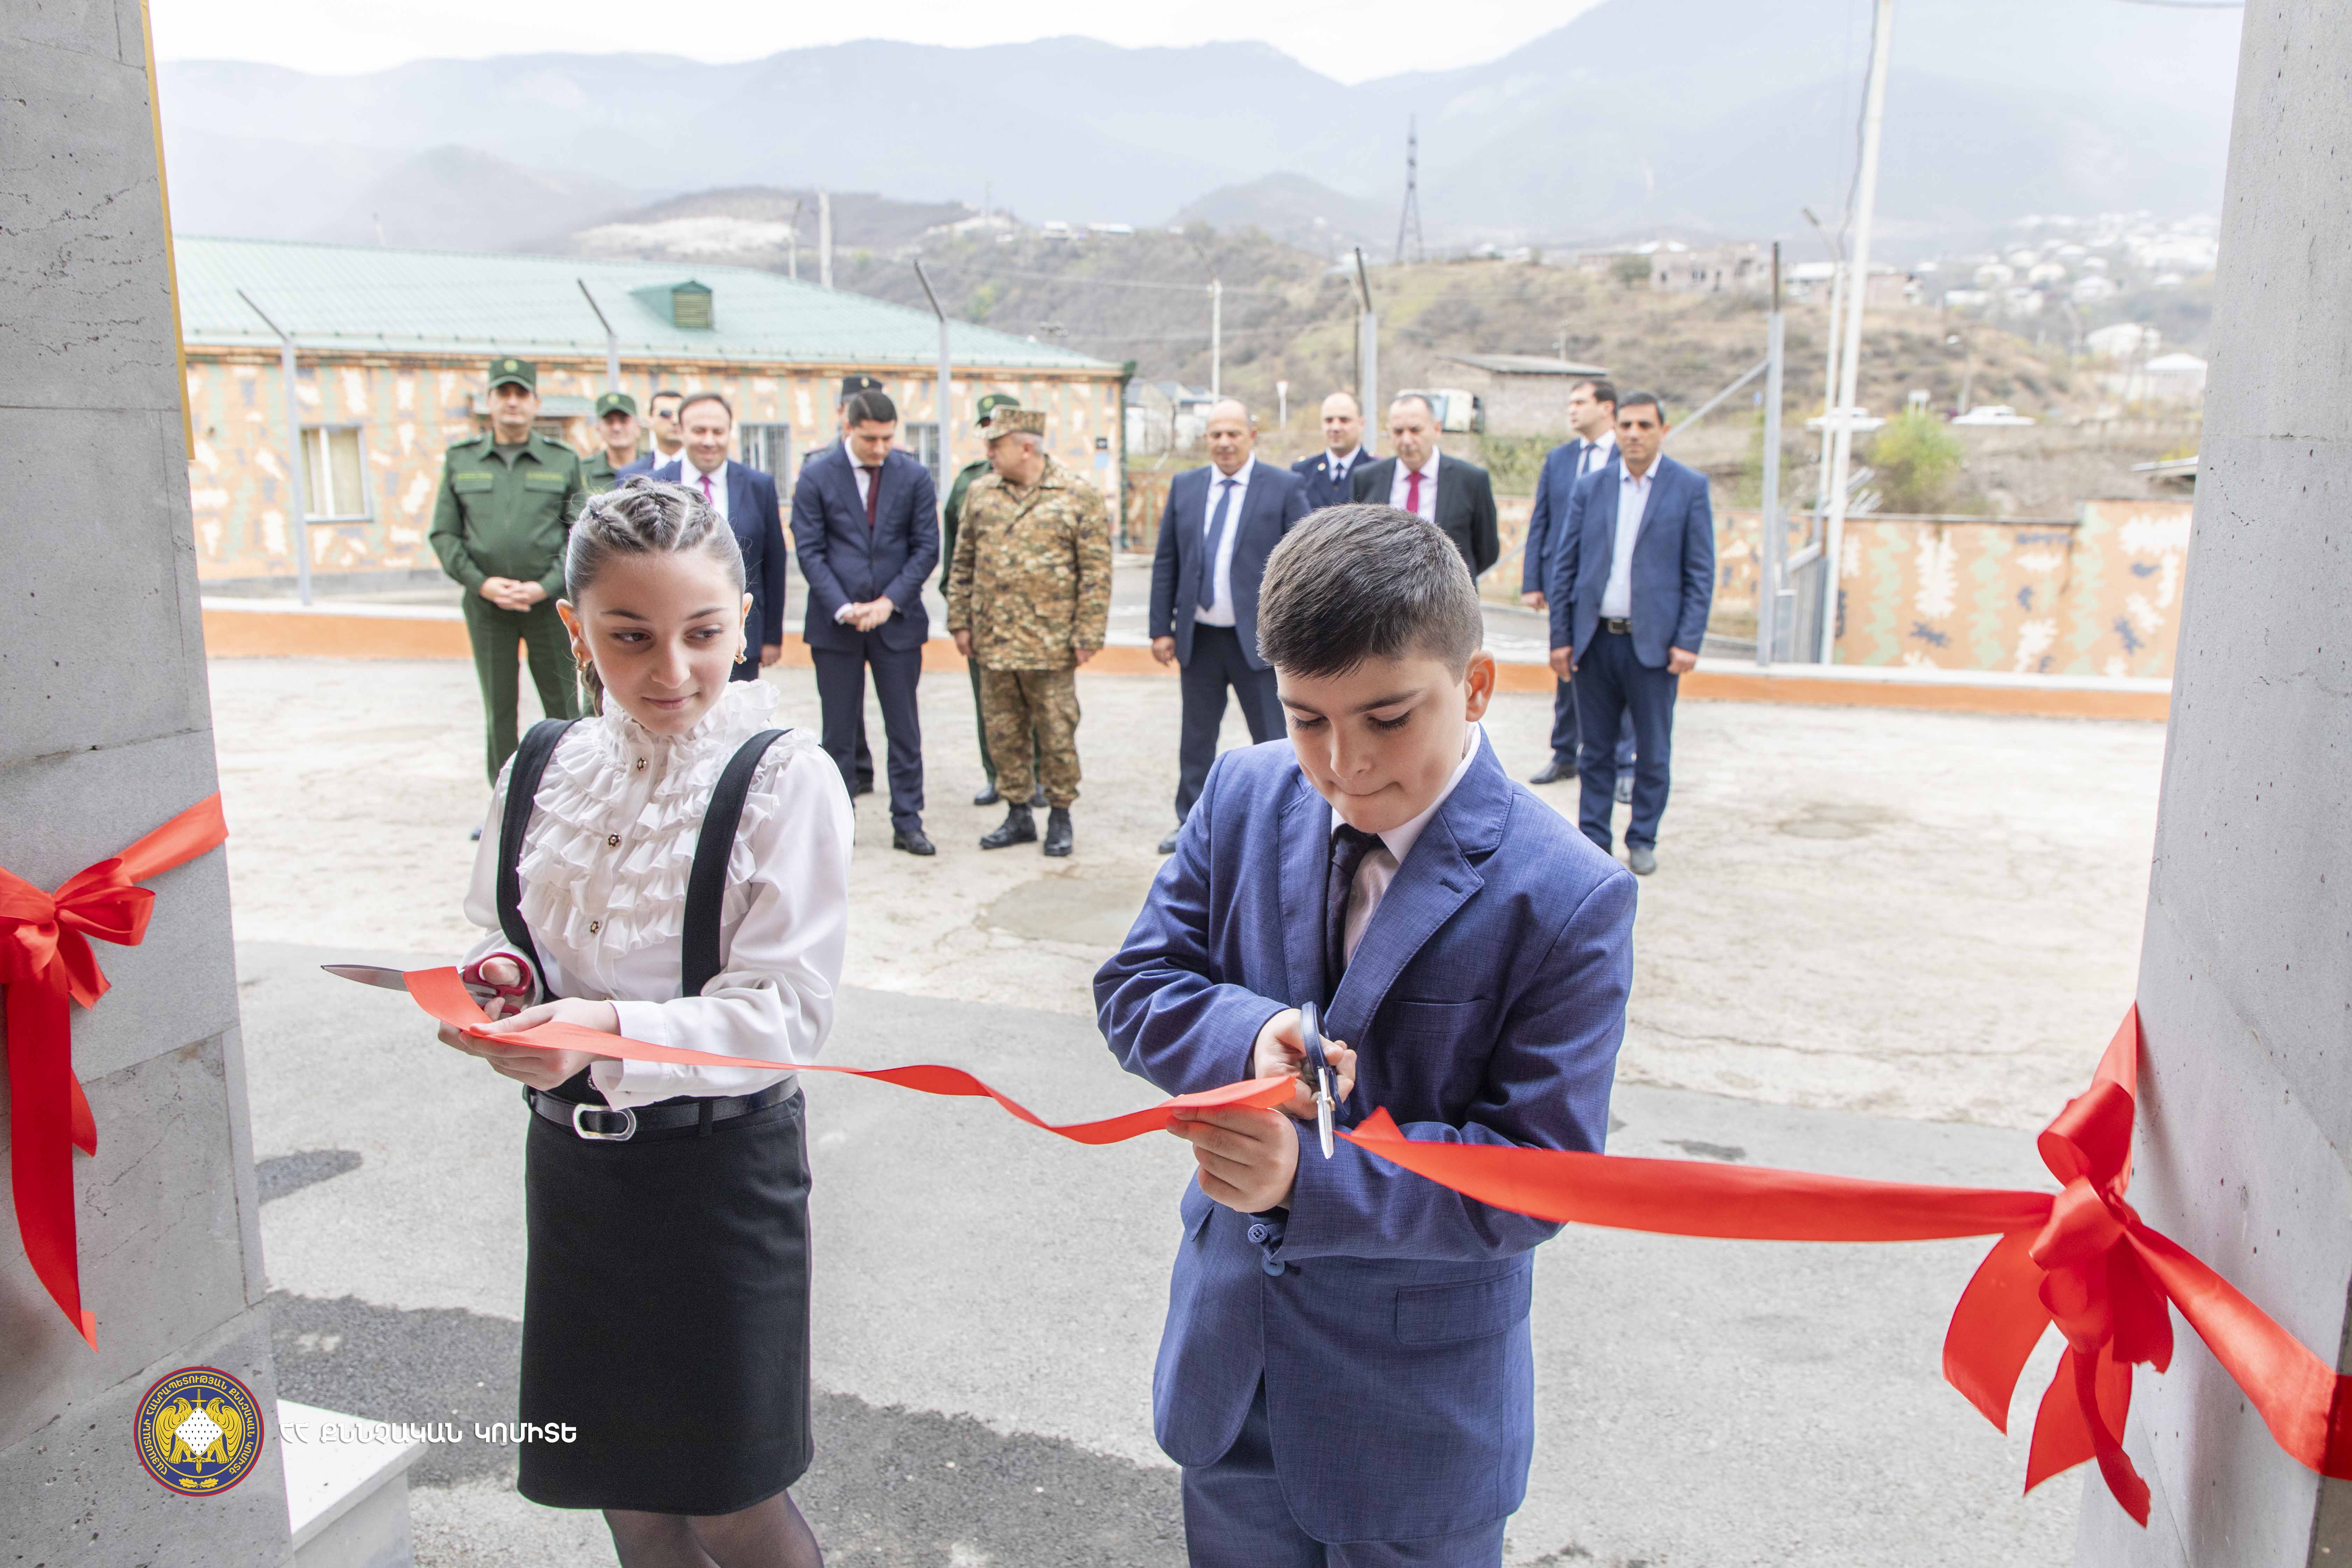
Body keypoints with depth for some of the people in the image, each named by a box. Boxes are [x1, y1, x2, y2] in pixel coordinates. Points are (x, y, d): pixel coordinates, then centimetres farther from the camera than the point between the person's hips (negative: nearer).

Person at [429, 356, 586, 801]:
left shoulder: (563, 461, 4)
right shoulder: (460, 461, 8)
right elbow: (443, 534, 6)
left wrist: (546, 587, -11)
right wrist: (481, 583, -8)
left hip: (549, 601, -1)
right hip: (486, 603, 1)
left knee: (562, 704, 1)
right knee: (498, 706, 6)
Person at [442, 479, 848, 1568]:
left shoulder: (784, 779, -14)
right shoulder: (545, 768, 2)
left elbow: (786, 1012, -18)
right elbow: (506, 939, 13)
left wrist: (614, 1033, -32)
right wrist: (501, 982, -10)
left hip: (720, 1164, -5)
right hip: (570, 1159, 5)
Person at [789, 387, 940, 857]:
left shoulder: (915, 477, 1)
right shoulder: (816, 477, -2)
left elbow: (926, 548, 1)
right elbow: (809, 551, -3)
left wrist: (890, 601, -10)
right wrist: (843, 608, -14)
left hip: (898, 620, 1)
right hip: (835, 623, -1)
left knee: (904, 729, 4)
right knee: (839, 729, 6)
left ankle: (907, 823, 12)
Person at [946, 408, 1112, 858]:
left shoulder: (1079, 496, -4)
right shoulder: (980, 493, 8)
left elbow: (1097, 571, -5)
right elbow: (963, 563, 14)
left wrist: (1088, 634, -9)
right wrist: (960, 620, 9)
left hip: (1051, 643, -4)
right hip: (993, 641, 4)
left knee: (1056, 734, 4)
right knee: (1003, 732, 10)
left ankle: (1060, 816, 18)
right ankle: (1018, 815, 23)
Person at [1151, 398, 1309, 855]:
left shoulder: (1285, 488, -3)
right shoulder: (1184, 486, 8)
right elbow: (1165, 563, 9)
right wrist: (1162, 628, 3)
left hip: (1258, 639, -4)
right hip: (1198, 638, 4)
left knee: (1273, 738, 3)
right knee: (1197, 738, 14)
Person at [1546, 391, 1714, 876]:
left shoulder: (1690, 488, 0)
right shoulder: (1590, 488, 7)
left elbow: (1700, 573, -1)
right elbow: (1564, 566, 8)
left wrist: (1688, 642, -9)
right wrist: (1560, 637, 2)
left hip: (1654, 642, -2)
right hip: (1594, 638, 2)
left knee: (1652, 752, 7)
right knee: (1596, 748, 9)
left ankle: (1643, 840, 21)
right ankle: (1594, 838, 20)